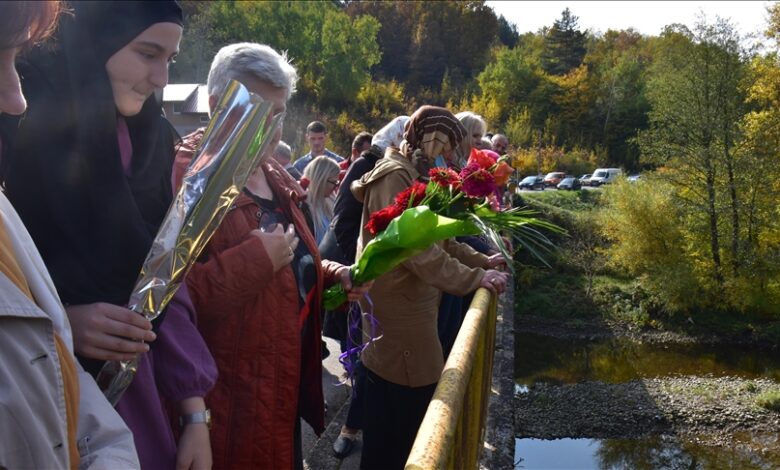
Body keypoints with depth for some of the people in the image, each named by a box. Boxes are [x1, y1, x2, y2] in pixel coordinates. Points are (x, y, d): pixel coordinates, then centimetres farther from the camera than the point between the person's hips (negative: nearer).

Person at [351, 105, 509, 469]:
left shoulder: (414, 176, 19)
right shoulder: (395, 176, -16)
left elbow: (438, 238, 22)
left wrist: (481, 261, 13)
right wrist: (474, 278, -24)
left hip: (408, 305, 10)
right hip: (397, 310, -10)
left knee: (410, 406, 17)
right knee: (401, 409, -2)